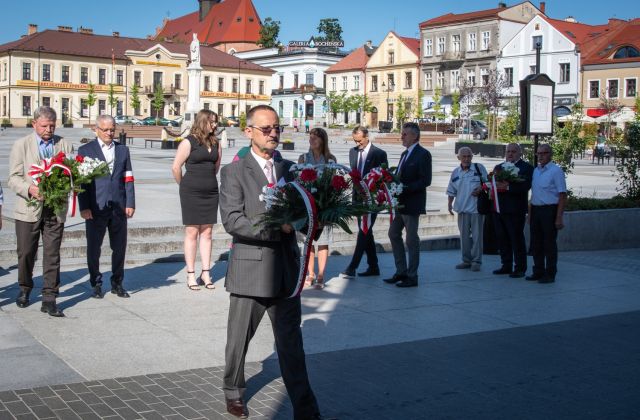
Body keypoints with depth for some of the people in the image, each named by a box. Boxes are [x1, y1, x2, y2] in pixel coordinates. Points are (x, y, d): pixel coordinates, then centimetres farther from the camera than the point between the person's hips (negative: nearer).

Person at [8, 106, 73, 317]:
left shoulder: (65, 145, 6)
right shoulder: (21, 145, 1)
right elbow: (14, 178, -4)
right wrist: (30, 189, -23)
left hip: (55, 210, 1)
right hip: (28, 210, -1)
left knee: (52, 256, 0)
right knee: (26, 254, 9)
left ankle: (49, 299, 5)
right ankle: (25, 289, 32)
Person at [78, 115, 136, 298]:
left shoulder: (123, 150, 13)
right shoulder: (85, 150, 4)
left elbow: (128, 179, 10)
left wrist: (130, 203, 1)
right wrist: (84, 207, -9)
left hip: (119, 207, 3)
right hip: (96, 208, -3)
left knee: (119, 247, 7)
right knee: (94, 247, 4)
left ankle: (117, 283, 21)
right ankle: (96, 284, 18)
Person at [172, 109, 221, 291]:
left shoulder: (216, 143, 8)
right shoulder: (189, 142, -7)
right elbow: (176, 167, -7)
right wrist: (184, 185, 3)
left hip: (211, 192, 5)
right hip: (191, 193, -5)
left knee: (206, 233, 7)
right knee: (192, 232, 0)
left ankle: (206, 273, 13)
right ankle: (191, 275, 5)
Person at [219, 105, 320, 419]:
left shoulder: (289, 169, 10)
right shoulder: (234, 172, -5)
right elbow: (232, 221, -15)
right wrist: (275, 227, -24)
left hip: (285, 270, 3)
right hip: (250, 269, -3)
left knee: (291, 343, 6)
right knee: (238, 340, 14)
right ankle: (234, 393, 37)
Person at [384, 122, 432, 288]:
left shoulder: (423, 154, -11)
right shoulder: (405, 154, 16)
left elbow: (425, 180, -18)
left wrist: (405, 188, -23)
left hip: (412, 204, -9)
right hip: (400, 203, 9)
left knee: (412, 240, -2)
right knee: (394, 234, 12)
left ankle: (412, 276, 7)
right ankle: (401, 272, 20)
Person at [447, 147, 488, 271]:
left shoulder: (479, 168, 0)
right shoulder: (455, 173, 10)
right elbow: (451, 191, 15)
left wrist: (480, 189, -15)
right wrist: (449, 204, 5)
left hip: (476, 208, -4)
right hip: (462, 209, 4)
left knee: (477, 235, -1)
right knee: (464, 235, 8)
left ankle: (476, 261, 6)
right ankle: (466, 260, 18)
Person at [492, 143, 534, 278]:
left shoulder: (526, 168, -4)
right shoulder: (498, 167, 18)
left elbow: (525, 186, -17)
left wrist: (507, 186, -26)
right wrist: (494, 185, -9)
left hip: (515, 210, -6)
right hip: (498, 209, 7)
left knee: (517, 239, -2)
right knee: (502, 239, 11)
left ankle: (520, 268, 5)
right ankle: (506, 266, 21)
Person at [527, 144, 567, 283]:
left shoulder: (556, 171, -8)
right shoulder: (535, 171, 13)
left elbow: (562, 196, -12)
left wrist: (559, 218, -17)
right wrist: (530, 214, 14)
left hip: (549, 210, -7)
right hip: (535, 209, 7)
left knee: (549, 244, -1)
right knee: (536, 243, 11)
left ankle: (550, 274, 7)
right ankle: (538, 272, 22)